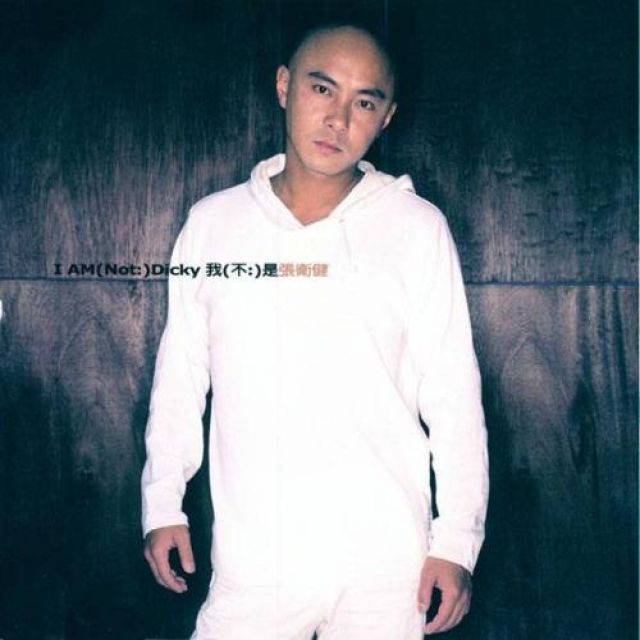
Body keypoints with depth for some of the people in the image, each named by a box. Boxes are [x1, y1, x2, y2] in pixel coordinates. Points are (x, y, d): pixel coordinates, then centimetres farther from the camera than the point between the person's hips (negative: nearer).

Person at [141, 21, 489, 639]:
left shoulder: (418, 229, -2)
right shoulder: (212, 223, 3)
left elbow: (453, 394, -2)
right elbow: (180, 375, 9)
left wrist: (457, 538, -4)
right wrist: (162, 504, 8)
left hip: (385, 560, -1)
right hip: (249, 559, 1)